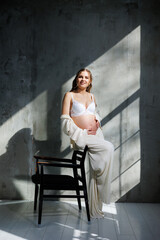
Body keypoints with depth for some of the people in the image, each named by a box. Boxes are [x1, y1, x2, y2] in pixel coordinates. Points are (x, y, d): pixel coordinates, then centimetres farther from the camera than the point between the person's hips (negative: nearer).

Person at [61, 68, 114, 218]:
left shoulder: (91, 96, 20)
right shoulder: (69, 95, 4)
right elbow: (65, 120, -2)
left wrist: (97, 121, 7)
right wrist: (82, 133, -11)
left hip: (96, 134, 5)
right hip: (80, 137, -5)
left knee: (95, 171, -5)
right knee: (109, 148, -27)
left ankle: (95, 209, 4)